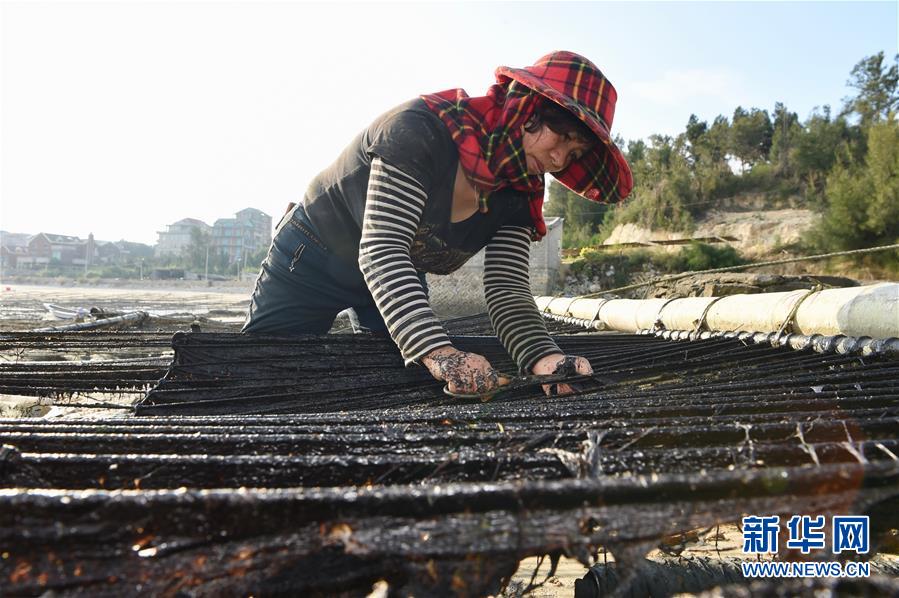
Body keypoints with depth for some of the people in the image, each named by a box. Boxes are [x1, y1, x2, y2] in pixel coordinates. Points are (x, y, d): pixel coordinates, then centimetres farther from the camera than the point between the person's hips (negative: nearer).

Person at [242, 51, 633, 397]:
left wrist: (543, 357, -42)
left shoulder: (519, 195, -12)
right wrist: (438, 352, -53)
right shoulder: (422, 129, -33)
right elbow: (381, 250, -41)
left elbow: (507, 291, -21)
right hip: (312, 262, -5)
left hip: (402, 281, 6)